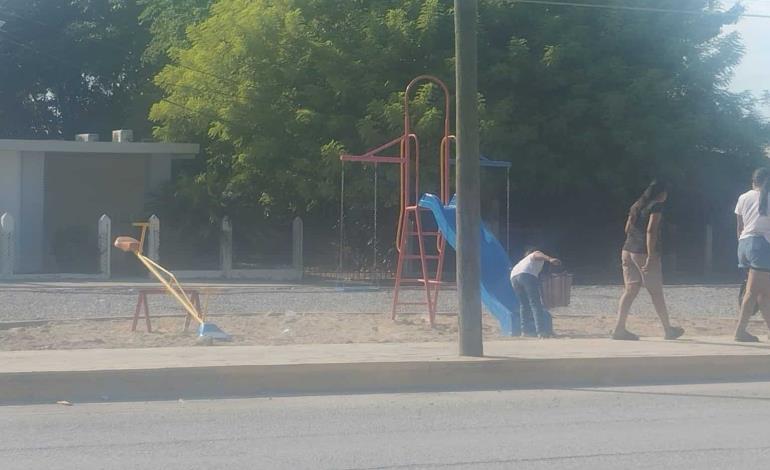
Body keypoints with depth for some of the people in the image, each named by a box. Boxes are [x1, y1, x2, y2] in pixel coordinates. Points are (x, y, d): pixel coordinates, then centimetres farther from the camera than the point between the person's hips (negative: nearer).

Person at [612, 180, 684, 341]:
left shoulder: (636, 206, 15)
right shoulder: (656, 206, -8)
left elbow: (628, 228, 16)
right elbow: (651, 230, -18)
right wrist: (651, 256, -21)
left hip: (628, 251, 7)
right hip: (644, 253, -7)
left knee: (630, 290, 5)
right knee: (656, 292, 3)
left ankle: (619, 329, -5)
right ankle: (668, 330, 14)